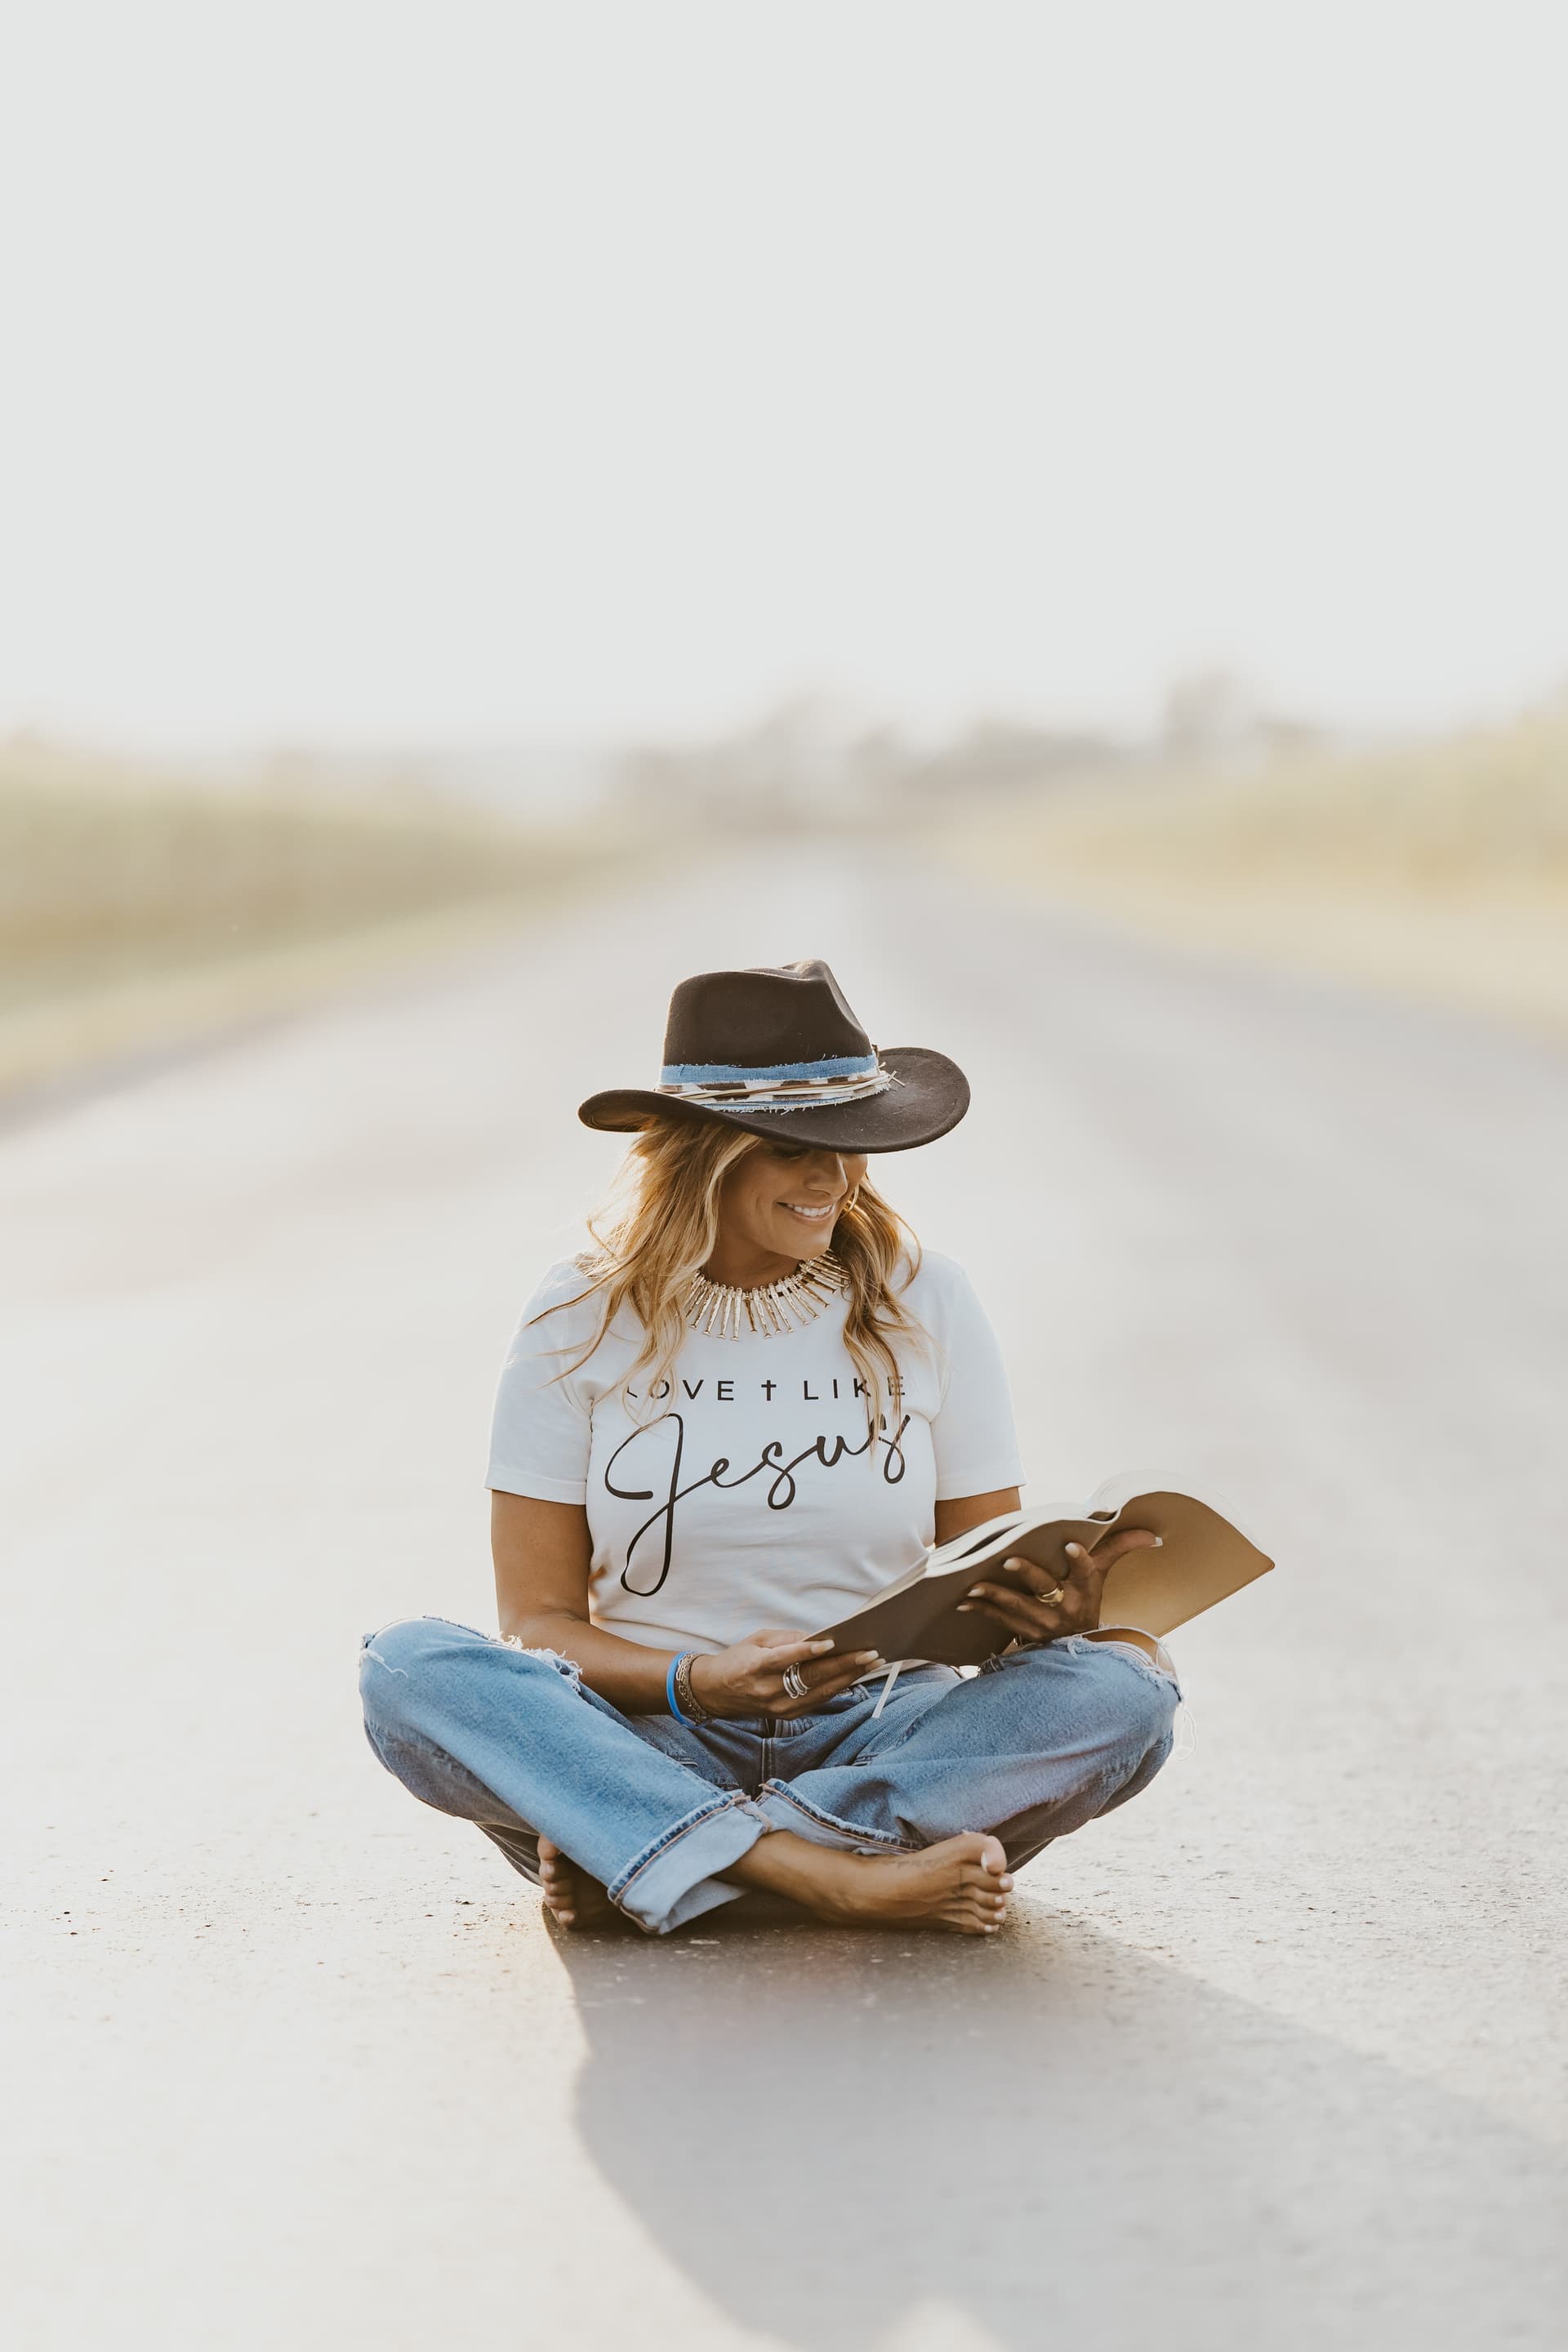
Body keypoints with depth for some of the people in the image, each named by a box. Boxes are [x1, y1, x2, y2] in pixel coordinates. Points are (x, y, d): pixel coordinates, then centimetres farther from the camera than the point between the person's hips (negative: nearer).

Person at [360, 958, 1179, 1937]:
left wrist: (1052, 1612, -18)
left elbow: (987, 1581, 7)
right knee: (410, 1668, -28)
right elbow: (541, 1618, 1)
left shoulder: (924, 1300, 5)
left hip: (878, 1729, 1)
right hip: (660, 1741, -1)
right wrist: (691, 1684, -20)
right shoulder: (582, 1322, 2)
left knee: (1123, 1691, -28)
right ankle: (827, 1873, -38)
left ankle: (627, 1858, -28)